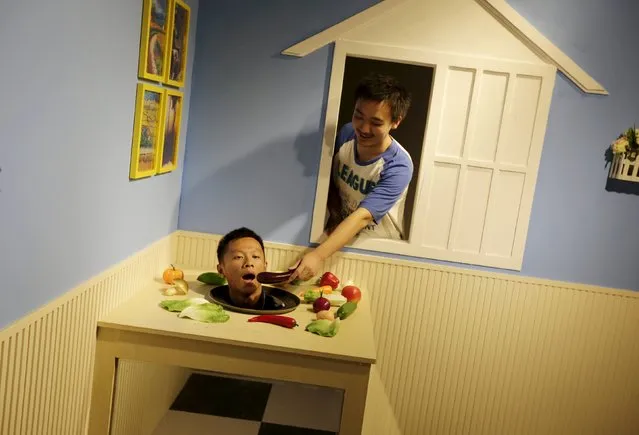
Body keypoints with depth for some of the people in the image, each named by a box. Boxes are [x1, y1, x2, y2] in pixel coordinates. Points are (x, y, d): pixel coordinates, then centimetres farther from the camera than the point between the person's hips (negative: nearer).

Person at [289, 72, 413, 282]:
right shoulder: (346, 134, -7)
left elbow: (362, 216, -31)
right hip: (340, 238, 5)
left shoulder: (398, 167, -23)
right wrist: (335, 214, -10)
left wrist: (318, 255, -41)